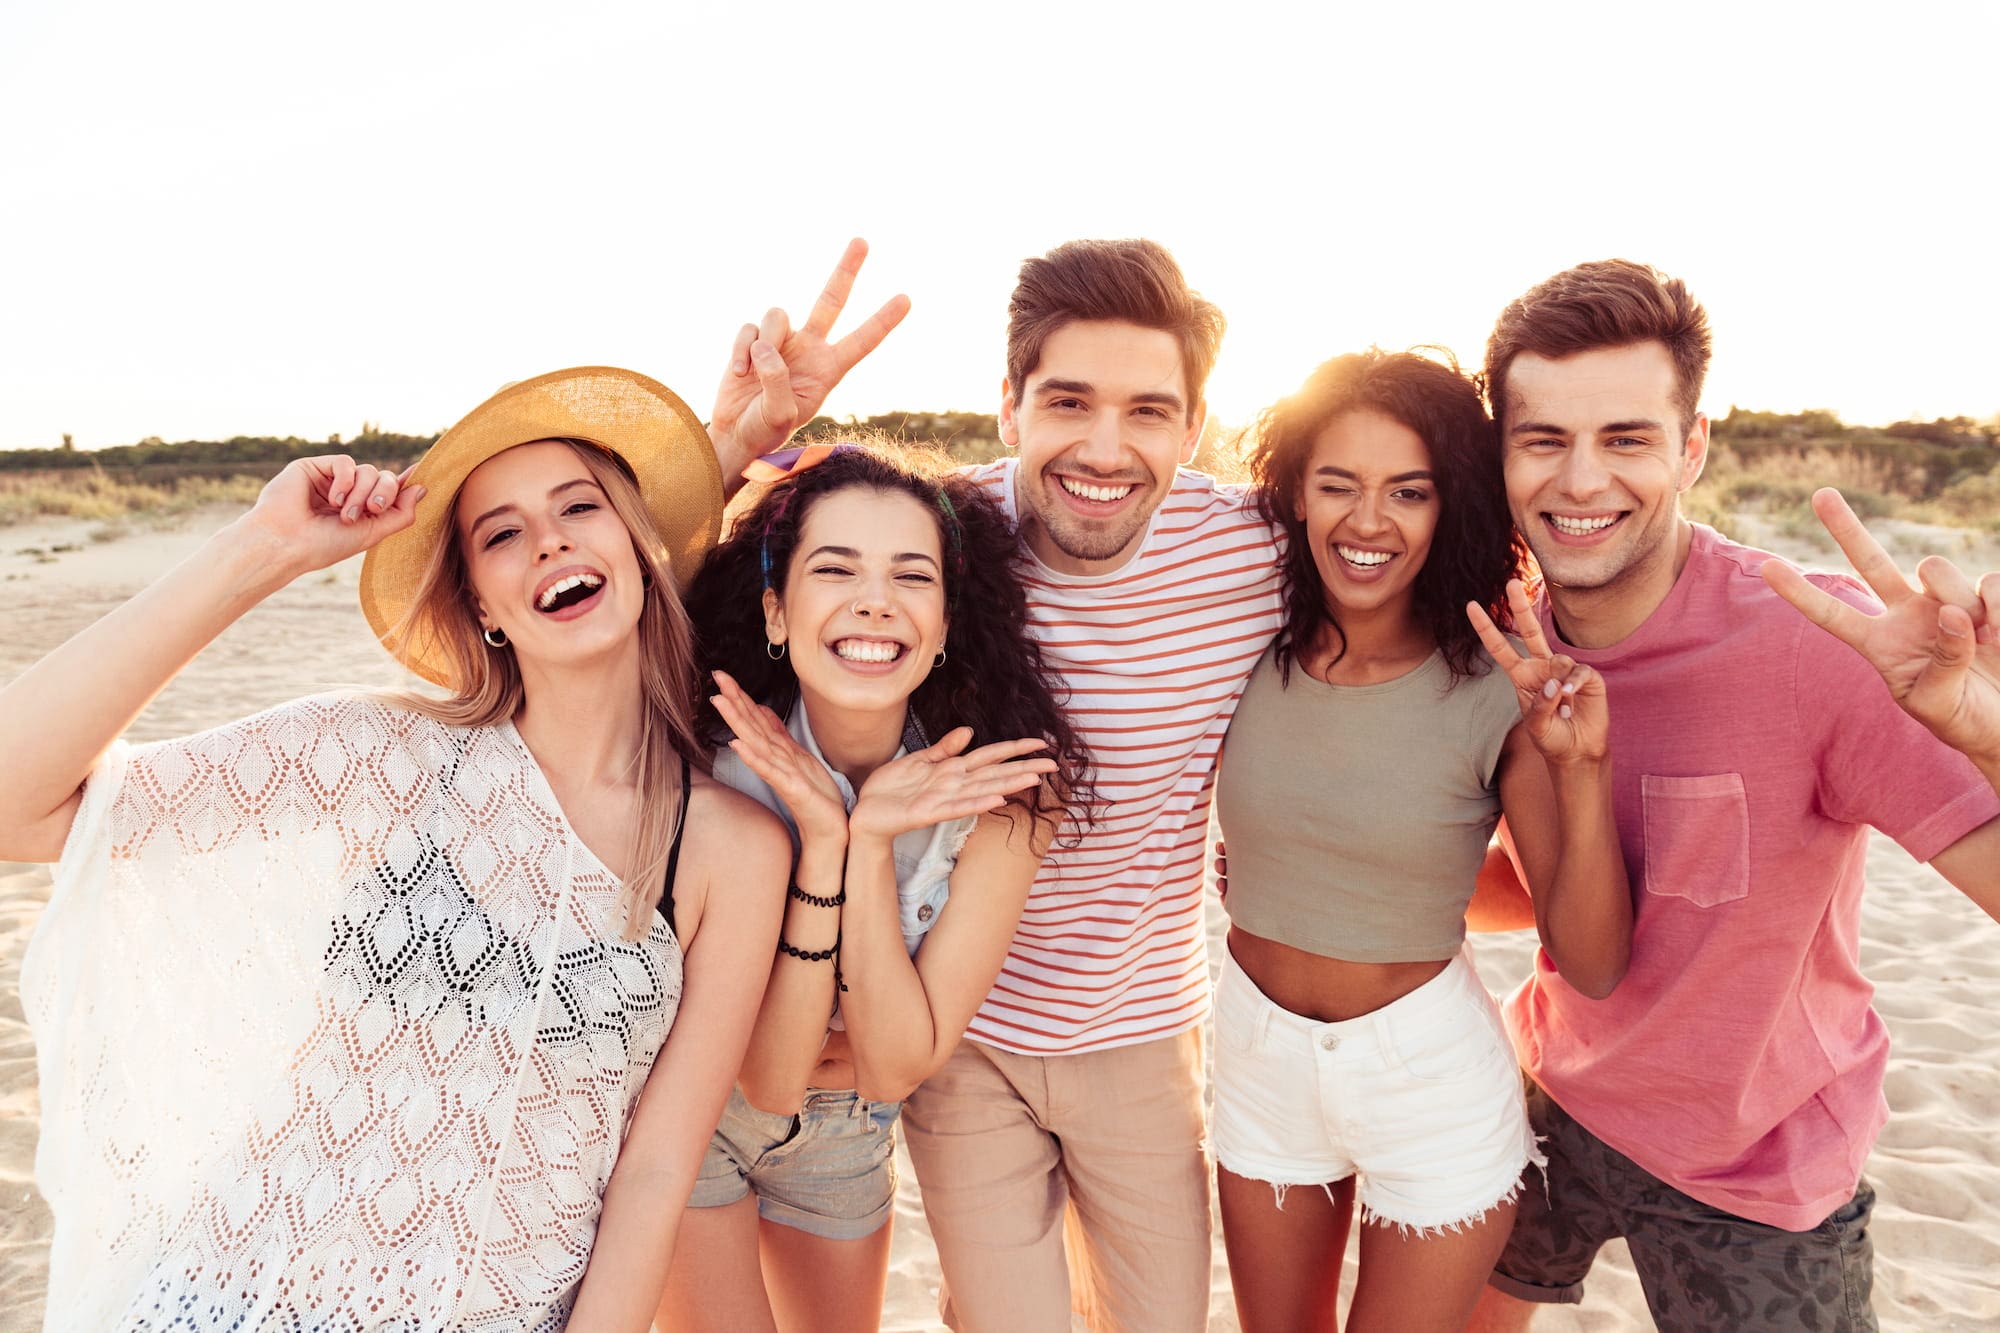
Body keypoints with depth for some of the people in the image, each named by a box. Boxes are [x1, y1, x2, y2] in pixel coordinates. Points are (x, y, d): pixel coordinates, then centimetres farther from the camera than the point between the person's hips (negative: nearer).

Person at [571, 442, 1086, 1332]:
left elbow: (896, 1068, -25)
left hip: (845, 1139, 3)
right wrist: (821, 843, -39)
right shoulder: (714, 775, -28)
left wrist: (871, 844, -37)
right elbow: (771, 1082, -28)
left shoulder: (1003, 793, -24)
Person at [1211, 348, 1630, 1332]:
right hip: (1259, 1059, 3)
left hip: (1432, 1077, -3)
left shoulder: (1500, 691, -18)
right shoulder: (1248, 652, -10)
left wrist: (1582, 769, -30)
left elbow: (1591, 966, -18)